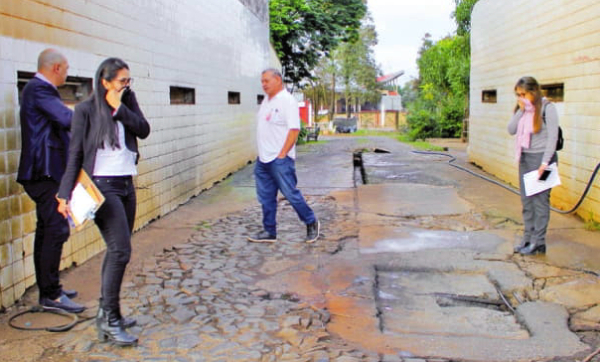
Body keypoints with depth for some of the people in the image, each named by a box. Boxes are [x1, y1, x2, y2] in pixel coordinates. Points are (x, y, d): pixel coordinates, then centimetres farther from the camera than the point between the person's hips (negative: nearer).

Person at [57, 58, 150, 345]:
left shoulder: (128, 102, 9)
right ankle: (109, 320, -5)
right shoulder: (86, 109, -6)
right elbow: (75, 154, -6)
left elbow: (143, 130, -4)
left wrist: (120, 109, -13)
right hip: (102, 186, -6)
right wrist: (65, 194, -10)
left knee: (116, 250, 11)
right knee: (120, 249, -14)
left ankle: (107, 313, 22)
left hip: (126, 185, 6)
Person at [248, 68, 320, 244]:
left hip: (280, 160, -8)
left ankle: (311, 223, 15)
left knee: (291, 194, -3)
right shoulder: (266, 101, 15)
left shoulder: (287, 100, -11)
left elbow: (294, 129, -18)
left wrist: (282, 154, -19)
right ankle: (269, 232, 20)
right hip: (263, 159, 9)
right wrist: (262, 153, 13)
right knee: (266, 197, 11)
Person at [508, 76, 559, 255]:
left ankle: (538, 242, 2)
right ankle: (528, 239, 17)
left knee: (540, 199, -3)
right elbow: (511, 130, 3)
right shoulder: (521, 108, 11)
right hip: (525, 157, 7)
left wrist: (545, 162, -16)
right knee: (526, 200, 10)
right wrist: (521, 111, -6)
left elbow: (553, 136, -11)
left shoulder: (547, 108, -8)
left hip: (541, 157, -7)